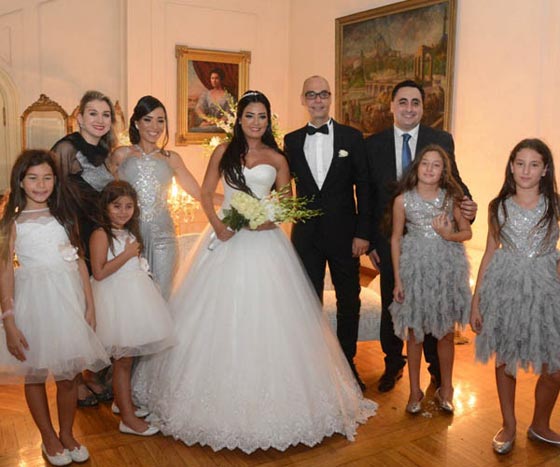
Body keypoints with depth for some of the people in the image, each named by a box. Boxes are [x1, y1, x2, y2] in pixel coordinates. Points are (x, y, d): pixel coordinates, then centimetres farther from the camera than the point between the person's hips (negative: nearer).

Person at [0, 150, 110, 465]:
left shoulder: (64, 216, 7)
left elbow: (79, 262, 7)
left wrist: (90, 306, 5)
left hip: (68, 298, 2)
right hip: (33, 299, -2)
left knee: (69, 374, 9)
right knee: (35, 374, 11)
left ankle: (67, 435, 30)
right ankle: (49, 439, 31)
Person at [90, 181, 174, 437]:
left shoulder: (129, 233, 12)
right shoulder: (101, 234, -13)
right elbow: (99, 272, -22)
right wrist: (127, 254, -19)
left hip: (134, 296, 8)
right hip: (116, 298, -8)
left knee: (127, 355, 17)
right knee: (123, 360, -1)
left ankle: (121, 401, 33)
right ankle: (128, 418, 7)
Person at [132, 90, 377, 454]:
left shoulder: (277, 159, 6)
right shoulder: (224, 152, 6)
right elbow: (206, 193, 5)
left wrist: (266, 219, -16)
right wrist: (217, 225, -11)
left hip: (264, 242, 0)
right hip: (226, 238, 1)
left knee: (265, 318, 0)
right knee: (220, 317, 5)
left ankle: (268, 394, 15)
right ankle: (219, 391, 21)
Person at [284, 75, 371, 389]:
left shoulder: (352, 137, -1)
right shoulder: (292, 141, 5)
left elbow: (364, 187, -3)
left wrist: (363, 233, -8)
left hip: (344, 233, -1)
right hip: (307, 234, 1)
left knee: (349, 301, 10)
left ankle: (348, 363, 27)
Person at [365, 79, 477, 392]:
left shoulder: (442, 140, -1)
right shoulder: (373, 144, 0)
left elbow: (454, 180, 1)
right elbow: (368, 196, 1)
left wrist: (467, 204, -21)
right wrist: (370, 241, -1)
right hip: (390, 239, 1)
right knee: (391, 304, 13)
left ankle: (436, 365, 32)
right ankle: (393, 364, 34)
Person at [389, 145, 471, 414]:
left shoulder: (451, 198, -1)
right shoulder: (402, 200, -5)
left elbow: (467, 232, 7)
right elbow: (396, 239, 0)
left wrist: (448, 235, -16)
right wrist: (397, 279, -2)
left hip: (447, 269, 1)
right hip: (415, 268, -1)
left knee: (446, 333, 11)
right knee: (414, 333, 9)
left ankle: (445, 389, 31)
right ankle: (415, 391, 26)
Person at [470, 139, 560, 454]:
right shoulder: (499, 207, 2)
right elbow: (490, 254, 6)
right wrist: (476, 302, 4)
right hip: (505, 288, 1)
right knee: (505, 360, 10)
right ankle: (509, 426, 31)